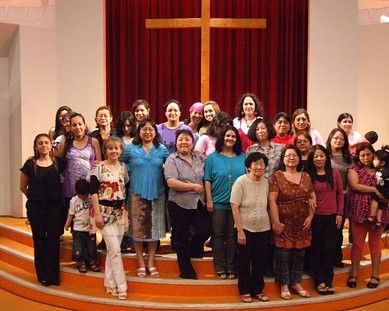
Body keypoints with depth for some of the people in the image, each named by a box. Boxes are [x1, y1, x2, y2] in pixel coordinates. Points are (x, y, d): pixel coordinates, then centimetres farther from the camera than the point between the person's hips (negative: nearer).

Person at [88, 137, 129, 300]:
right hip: (105, 211, -5)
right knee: (115, 250, -8)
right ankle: (121, 286, 0)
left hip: (120, 211, 5)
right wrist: (97, 214, -14)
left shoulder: (123, 167, 8)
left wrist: (125, 209, 13)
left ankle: (110, 283, 20)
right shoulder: (100, 167, -7)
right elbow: (93, 192, -9)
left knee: (113, 250, 10)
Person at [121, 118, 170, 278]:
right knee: (138, 228, 2)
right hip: (137, 193, -1)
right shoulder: (130, 148, 2)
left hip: (156, 193, 2)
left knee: (154, 227, 6)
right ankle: (141, 263, 14)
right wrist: (132, 172, 0)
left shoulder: (162, 149, 6)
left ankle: (151, 262, 18)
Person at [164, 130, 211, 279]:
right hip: (179, 204, -3)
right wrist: (193, 187, -14)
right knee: (182, 237, 6)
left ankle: (193, 248, 31)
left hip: (199, 204, 3)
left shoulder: (200, 158, 7)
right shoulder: (172, 160, -6)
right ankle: (186, 270, 21)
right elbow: (171, 182, -17)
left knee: (206, 229, -4)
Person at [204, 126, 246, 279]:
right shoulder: (213, 158, 2)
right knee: (218, 235, 5)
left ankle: (231, 268, 17)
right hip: (218, 203, -1)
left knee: (233, 236, 8)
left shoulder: (242, 158, 7)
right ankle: (220, 267, 14)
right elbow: (207, 180, -1)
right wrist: (209, 200, -7)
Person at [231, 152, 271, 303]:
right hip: (246, 229, -4)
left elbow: (267, 206, 10)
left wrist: (271, 224, 4)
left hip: (263, 229, 4)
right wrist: (239, 230, -17)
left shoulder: (266, 182, 1)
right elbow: (234, 207, -15)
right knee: (244, 261, 8)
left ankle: (257, 290, 26)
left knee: (259, 261, 13)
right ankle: (245, 291, 21)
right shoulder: (241, 181, -13)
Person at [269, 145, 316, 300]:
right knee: (283, 254, 2)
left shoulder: (306, 177, 8)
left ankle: (296, 283, 24)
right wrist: (275, 222, -16)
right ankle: (284, 285, 14)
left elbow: (313, 197, 10)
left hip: (302, 223, 4)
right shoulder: (277, 176, -5)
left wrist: (310, 216, -2)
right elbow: (272, 200, -11)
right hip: (284, 223, -4)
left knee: (299, 254, 11)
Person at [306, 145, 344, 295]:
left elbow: (340, 194, 5)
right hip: (315, 217, -1)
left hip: (332, 217, 1)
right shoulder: (308, 175, -4)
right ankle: (319, 281, 16)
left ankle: (328, 280, 15)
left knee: (330, 249, 4)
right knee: (316, 249, 6)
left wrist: (340, 214, 1)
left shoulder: (334, 173, 1)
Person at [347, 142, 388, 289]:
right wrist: (375, 190, -15)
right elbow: (355, 185, -13)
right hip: (359, 211, -1)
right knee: (357, 244, 4)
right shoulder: (354, 168, 1)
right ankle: (353, 274, 15)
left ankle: (375, 275, 19)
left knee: (375, 243, 9)